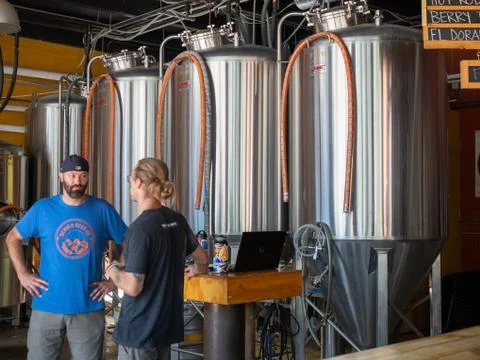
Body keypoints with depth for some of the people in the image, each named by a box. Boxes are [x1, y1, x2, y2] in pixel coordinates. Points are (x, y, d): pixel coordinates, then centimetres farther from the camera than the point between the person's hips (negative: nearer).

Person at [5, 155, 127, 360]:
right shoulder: (42, 208, 0)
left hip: (89, 308, 0)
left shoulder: (103, 210, -2)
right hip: (47, 306, 1)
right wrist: (22, 274, 1)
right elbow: (13, 238, 12)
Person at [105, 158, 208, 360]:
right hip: (167, 325, 7)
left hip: (139, 330, -7)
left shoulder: (141, 228, -19)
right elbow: (202, 259, 19)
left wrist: (113, 270, -2)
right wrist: (195, 271, 41)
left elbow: (133, 287, -21)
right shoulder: (178, 221, 3)